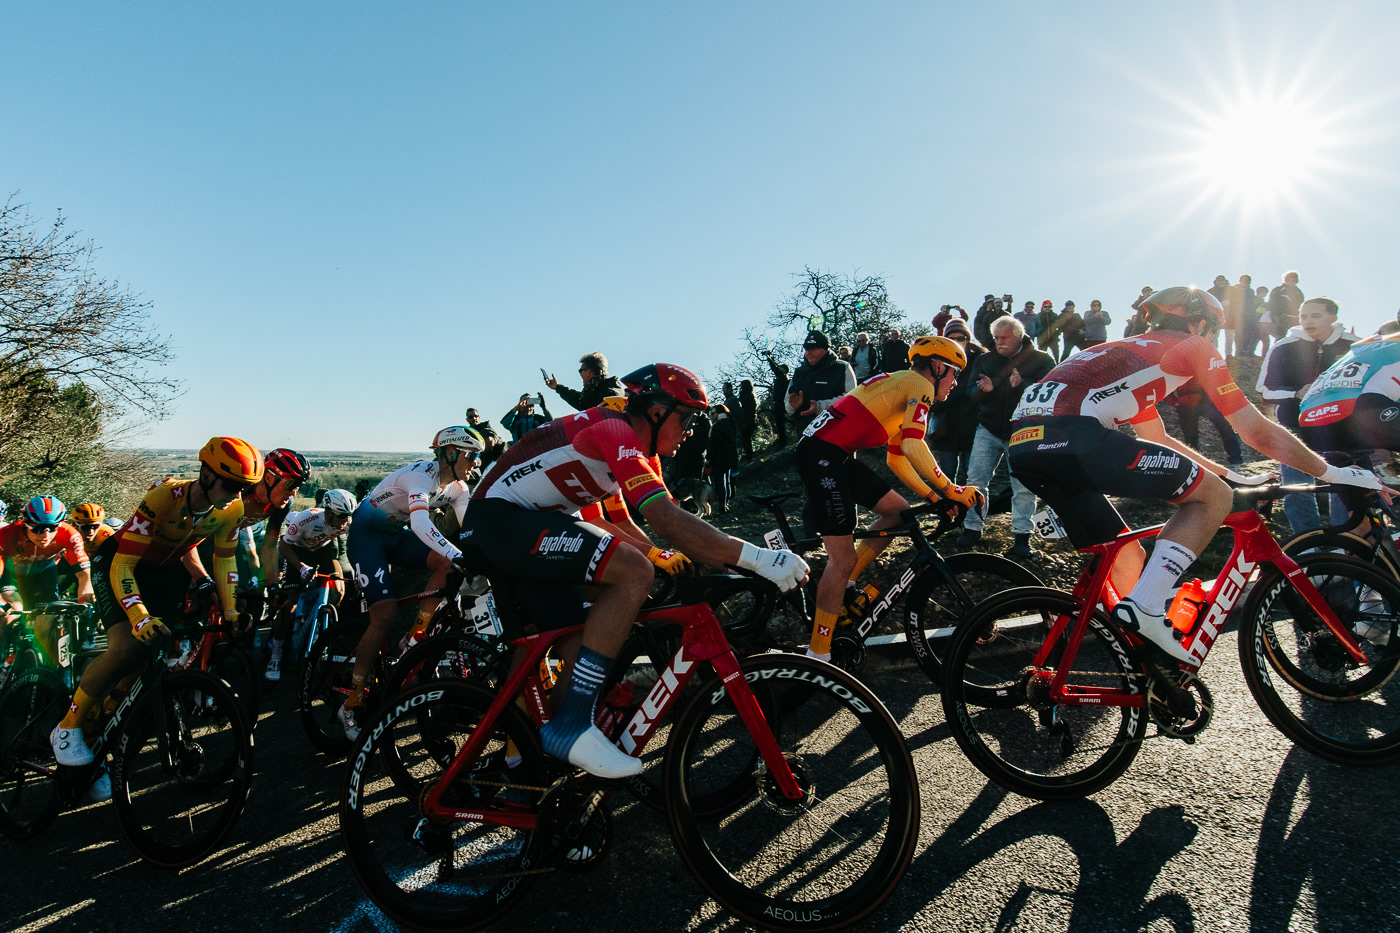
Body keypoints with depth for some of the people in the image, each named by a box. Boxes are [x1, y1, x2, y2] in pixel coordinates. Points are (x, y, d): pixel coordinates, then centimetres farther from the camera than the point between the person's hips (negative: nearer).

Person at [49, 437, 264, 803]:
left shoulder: (232, 509, -20)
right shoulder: (162, 498, -34)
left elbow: (224, 559, -6)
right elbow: (122, 566, -33)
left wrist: (231, 612, -13)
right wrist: (140, 616, -46)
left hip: (166, 569, 6)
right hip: (117, 564, -6)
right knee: (128, 648, -26)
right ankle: (68, 727, -4)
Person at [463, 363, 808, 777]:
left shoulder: (641, 454, 13)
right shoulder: (616, 432, -18)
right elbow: (667, 520, -30)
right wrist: (756, 558, -31)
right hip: (500, 516, -10)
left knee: (579, 652, 7)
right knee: (634, 571, -26)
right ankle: (571, 726, -22)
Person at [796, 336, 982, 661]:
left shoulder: (904, 388, 26)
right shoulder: (920, 385, -4)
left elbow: (897, 458, 26)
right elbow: (914, 447, -19)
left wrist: (933, 496, 20)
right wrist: (951, 490, -12)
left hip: (839, 456, 11)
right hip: (820, 454, -11)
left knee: (898, 510, 15)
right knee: (843, 559, -12)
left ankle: (844, 585, 16)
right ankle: (818, 656, -4)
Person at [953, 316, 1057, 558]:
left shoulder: (1041, 360, 1)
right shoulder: (985, 360, 11)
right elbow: (969, 390, 4)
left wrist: (1022, 385, -29)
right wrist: (982, 389, -20)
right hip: (989, 430, 3)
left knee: (1024, 485, -3)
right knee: (976, 478, -3)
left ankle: (1022, 535, 8)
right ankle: (972, 529, 7)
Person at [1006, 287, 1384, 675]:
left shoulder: (1132, 351, 38)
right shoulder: (1193, 346, 17)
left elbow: (1157, 442, 47)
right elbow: (1258, 432, 16)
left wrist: (1232, 474, 52)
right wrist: (1332, 473, 29)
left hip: (1023, 441, 8)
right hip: (1070, 434, -8)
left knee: (1127, 558, 21)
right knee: (1213, 496, 3)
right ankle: (1145, 607, -8)